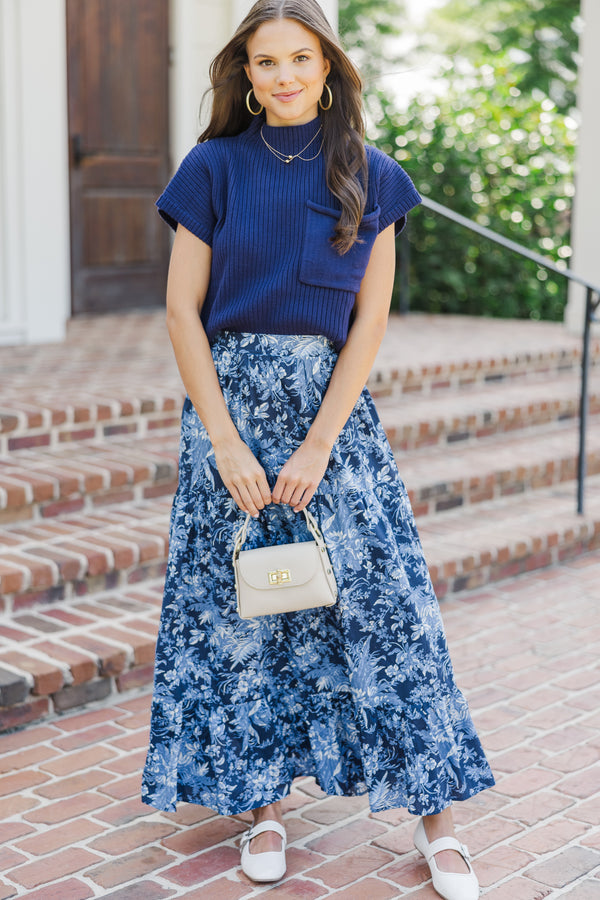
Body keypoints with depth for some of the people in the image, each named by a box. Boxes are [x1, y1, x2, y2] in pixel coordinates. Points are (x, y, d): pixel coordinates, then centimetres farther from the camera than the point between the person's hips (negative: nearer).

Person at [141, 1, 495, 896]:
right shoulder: (214, 168, 1)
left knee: (383, 596, -3)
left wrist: (319, 446, -9)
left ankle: (434, 816, 8)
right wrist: (228, 445, -9)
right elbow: (183, 310, -2)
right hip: (230, 396, 0)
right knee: (236, 606, 4)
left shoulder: (371, 177, 3)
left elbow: (370, 317, -1)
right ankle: (263, 800, 20)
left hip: (334, 402, 0)